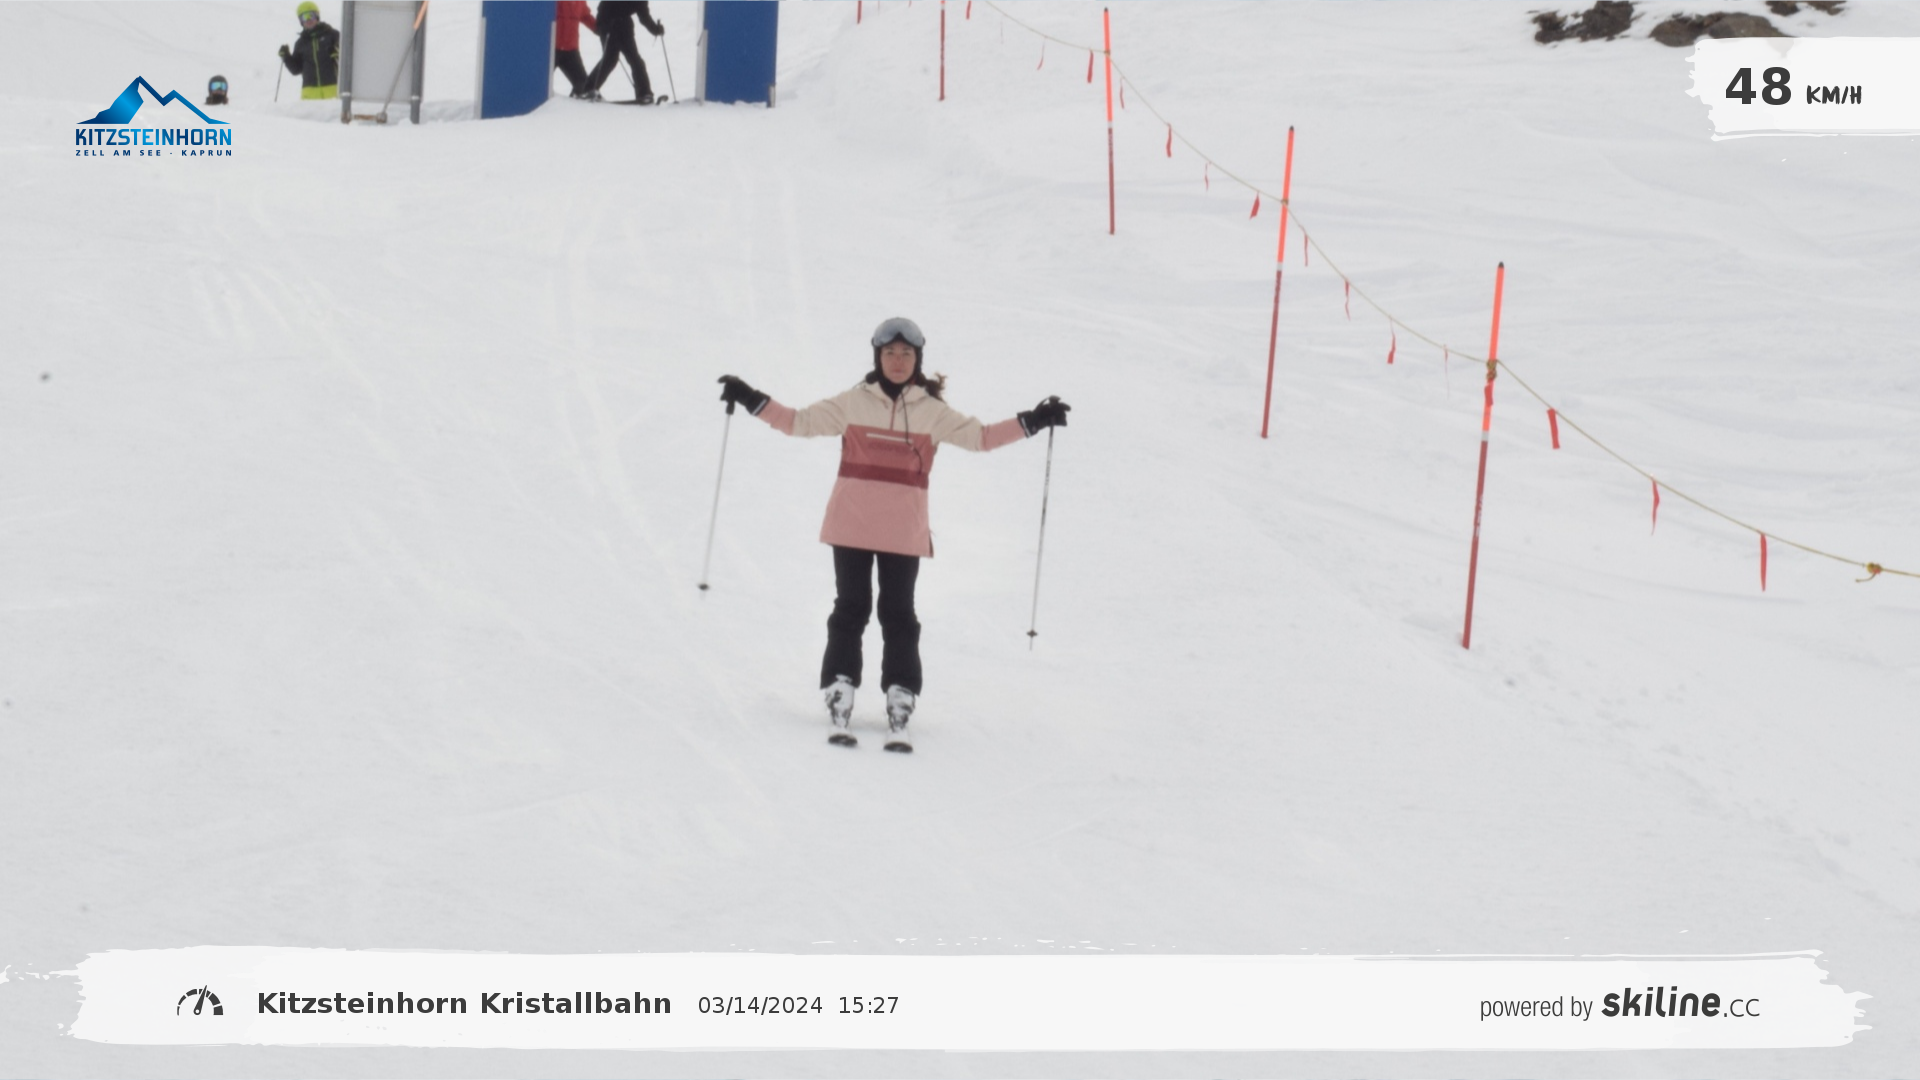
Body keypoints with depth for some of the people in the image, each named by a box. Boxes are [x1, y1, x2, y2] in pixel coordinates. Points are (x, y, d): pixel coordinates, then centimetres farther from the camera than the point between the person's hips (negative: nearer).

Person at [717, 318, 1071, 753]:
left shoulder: (933, 412, 5)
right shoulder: (854, 404, 3)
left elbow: (980, 437, 6)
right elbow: (801, 422, 6)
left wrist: (1032, 422, -3)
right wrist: (753, 401, -1)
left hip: (904, 532, 0)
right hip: (851, 526, 0)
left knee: (899, 618, 1)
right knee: (850, 611, 0)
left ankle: (898, 717, 3)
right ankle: (838, 709, 2)